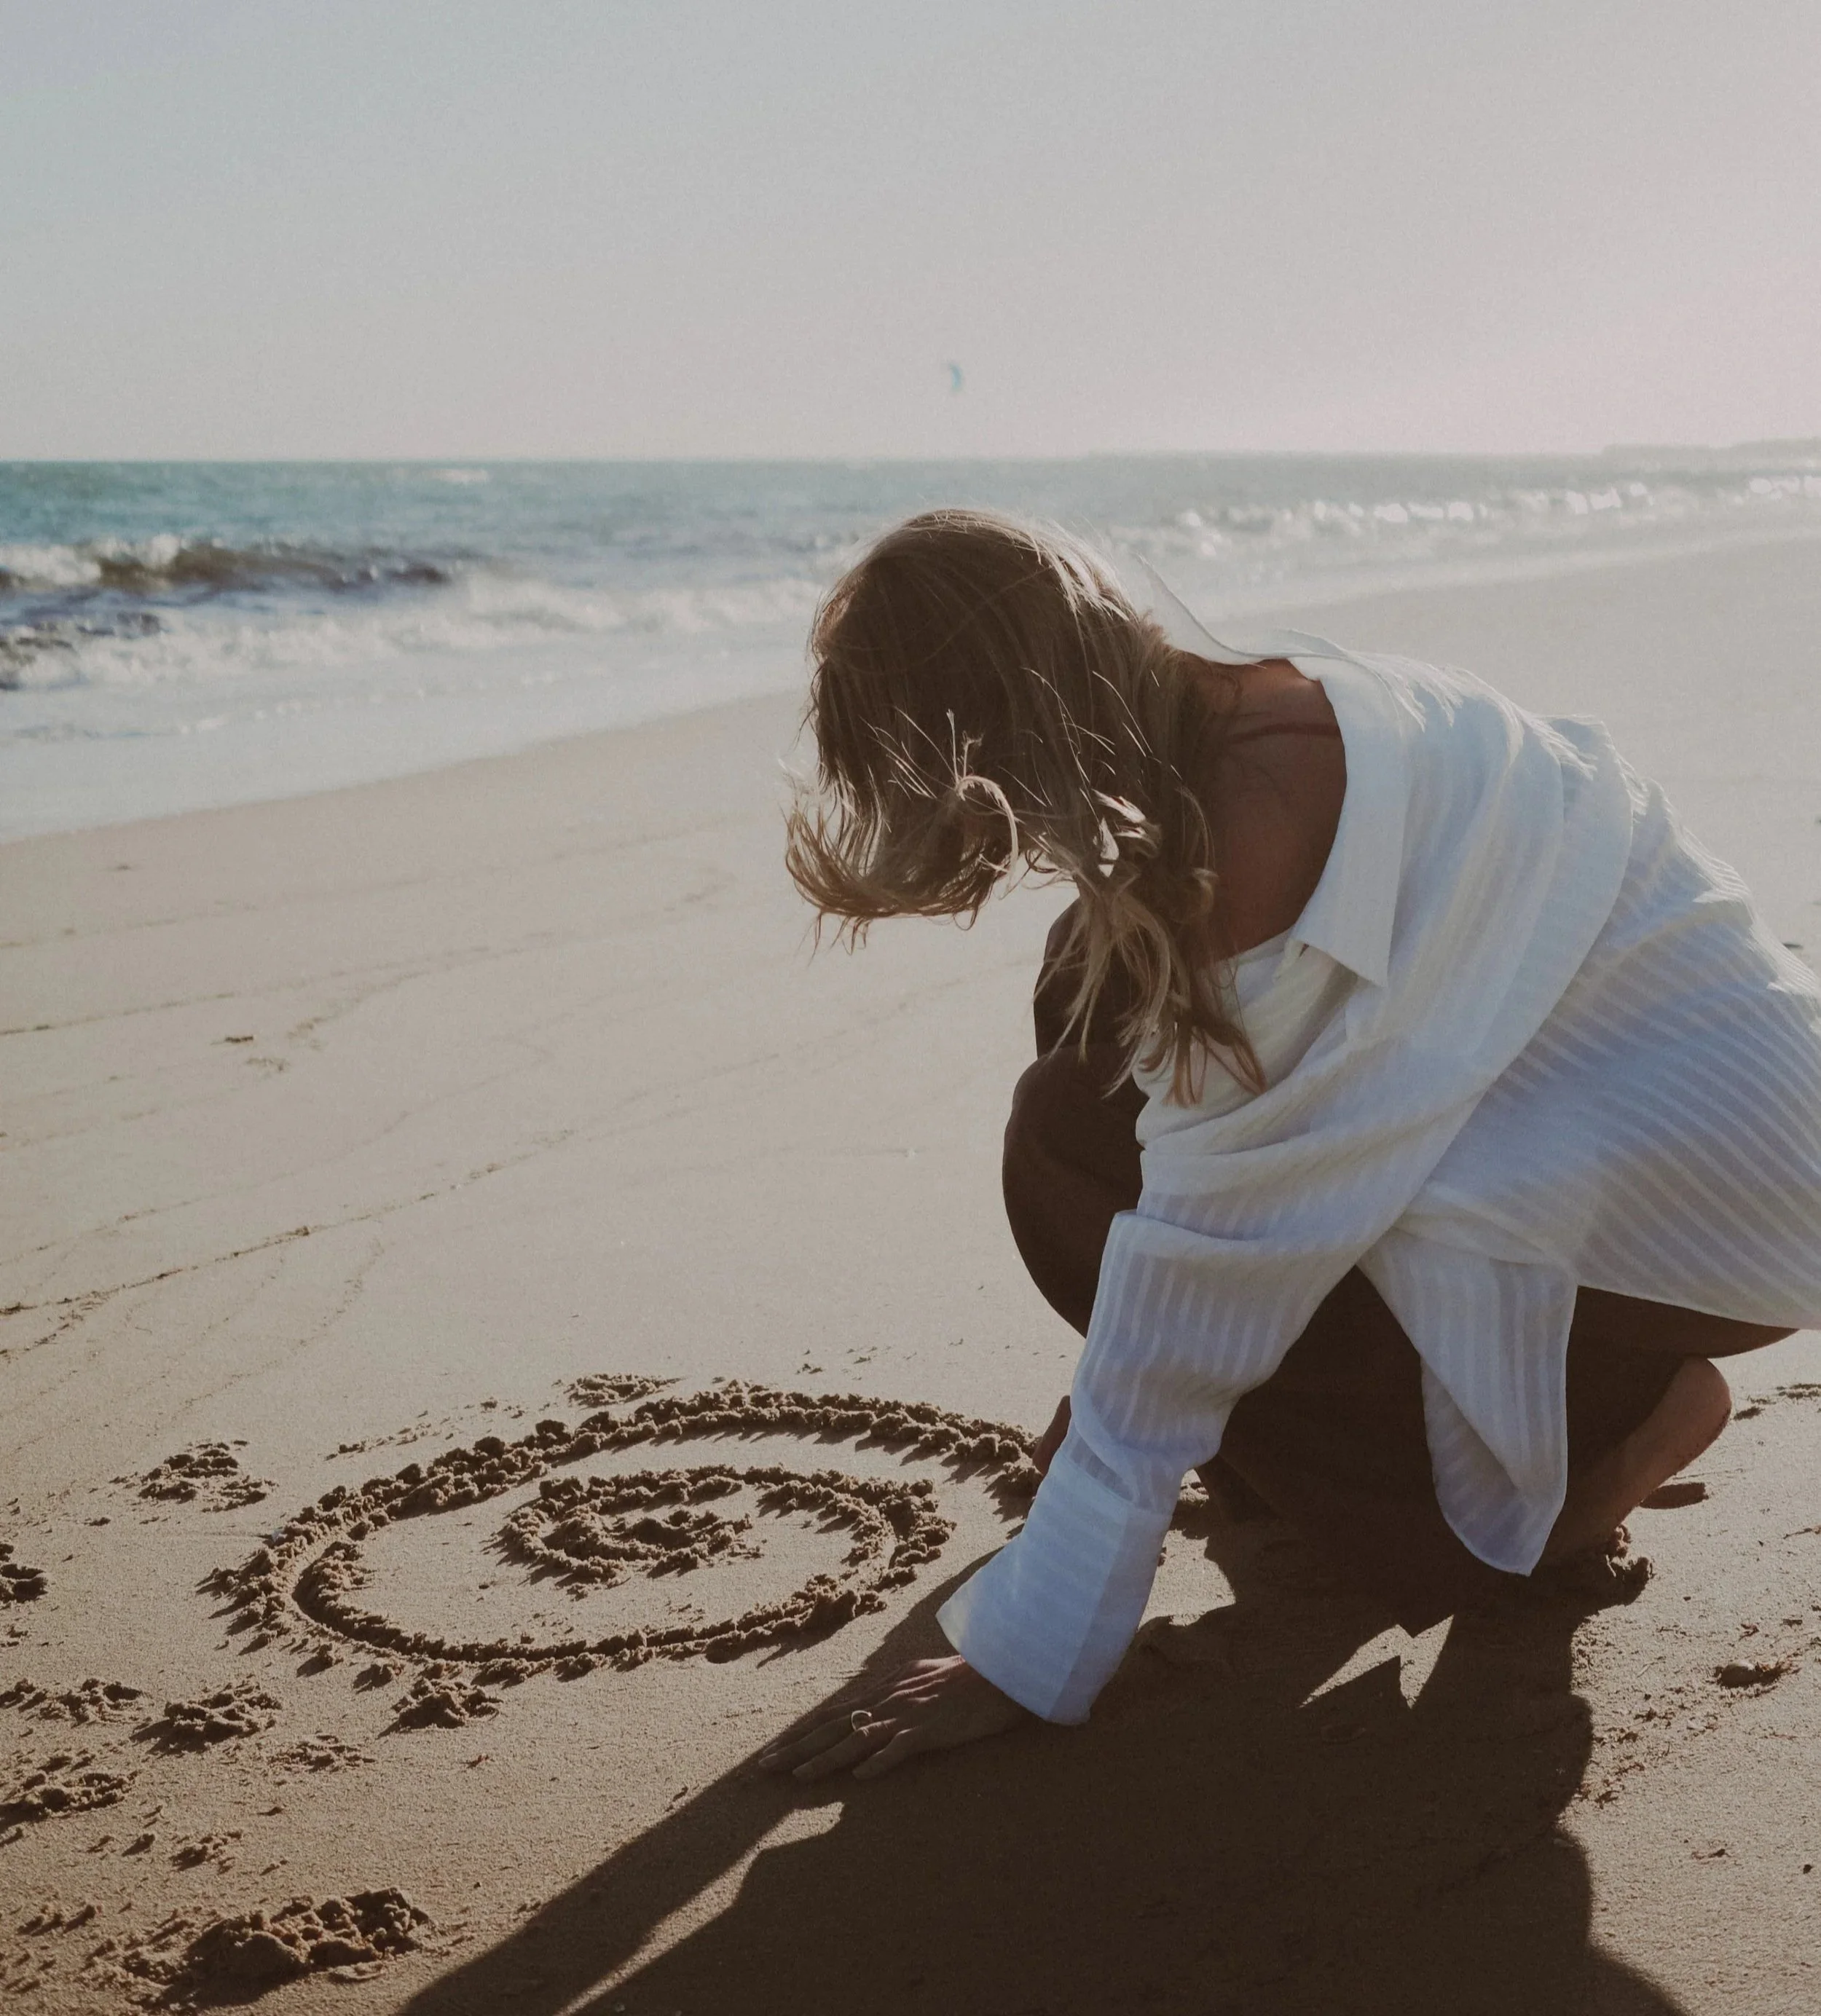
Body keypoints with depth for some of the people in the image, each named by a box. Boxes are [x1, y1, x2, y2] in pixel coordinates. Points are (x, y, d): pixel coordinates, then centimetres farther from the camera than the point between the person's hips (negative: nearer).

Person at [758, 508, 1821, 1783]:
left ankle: (1620, 1419, -2)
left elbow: (1210, 1246, -26)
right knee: (1089, 1104, -2)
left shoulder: (1263, 802, -28)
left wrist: (1025, 1659, -21)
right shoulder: (1231, 714, -1)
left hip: (1709, 1161, -9)